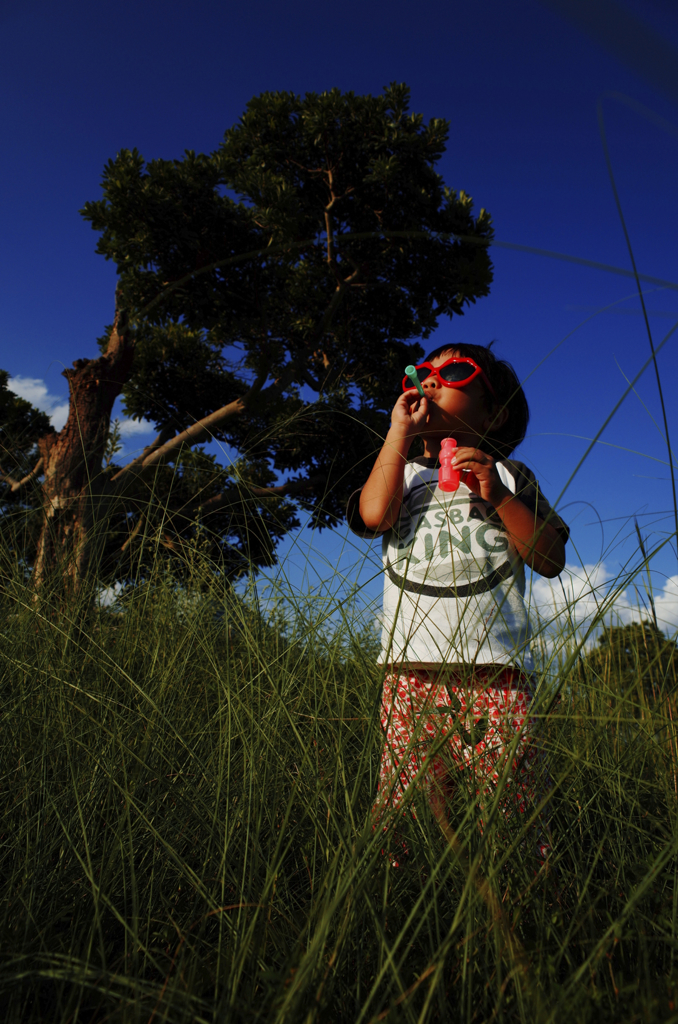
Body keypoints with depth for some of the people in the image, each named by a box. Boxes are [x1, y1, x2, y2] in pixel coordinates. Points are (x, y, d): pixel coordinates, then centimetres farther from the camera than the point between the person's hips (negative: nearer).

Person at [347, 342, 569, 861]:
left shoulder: (510, 476, 16)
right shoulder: (402, 471, 19)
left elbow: (551, 561, 7)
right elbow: (373, 515, -6)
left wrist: (498, 496, -5)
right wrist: (399, 431, 2)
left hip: (496, 667, 0)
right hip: (413, 667, 1)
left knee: (513, 809, -2)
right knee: (407, 810, -2)